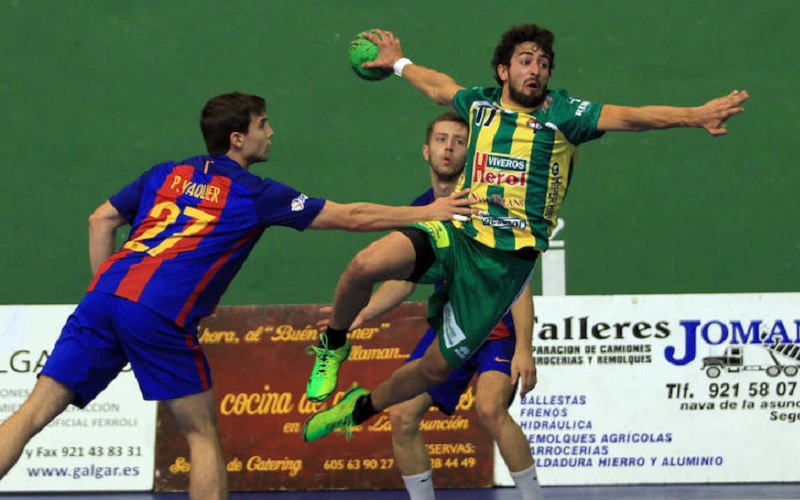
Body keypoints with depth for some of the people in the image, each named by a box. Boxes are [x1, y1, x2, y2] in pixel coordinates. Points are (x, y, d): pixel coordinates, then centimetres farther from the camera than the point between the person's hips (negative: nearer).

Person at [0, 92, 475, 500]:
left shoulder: (166, 175, 23)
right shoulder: (255, 195, 9)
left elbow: (101, 220, 26)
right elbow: (351, 217, 13)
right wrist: (426, 212, 23)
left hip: (105, 295, 5)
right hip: (160, 316, -5)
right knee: (203, 434, 10)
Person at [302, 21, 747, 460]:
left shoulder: (561, 113, -3)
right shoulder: (481, 104, 9)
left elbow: (627, 117, -16)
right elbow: (439, 86, 32)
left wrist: (695, 115, -30)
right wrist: (399, 63, 47)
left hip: (506, 261, -2)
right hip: (455, 233, 2)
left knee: (439, 365, 2)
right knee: (365, 265, -26)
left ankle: (362, 407, 30)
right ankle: (334, 345, 3)